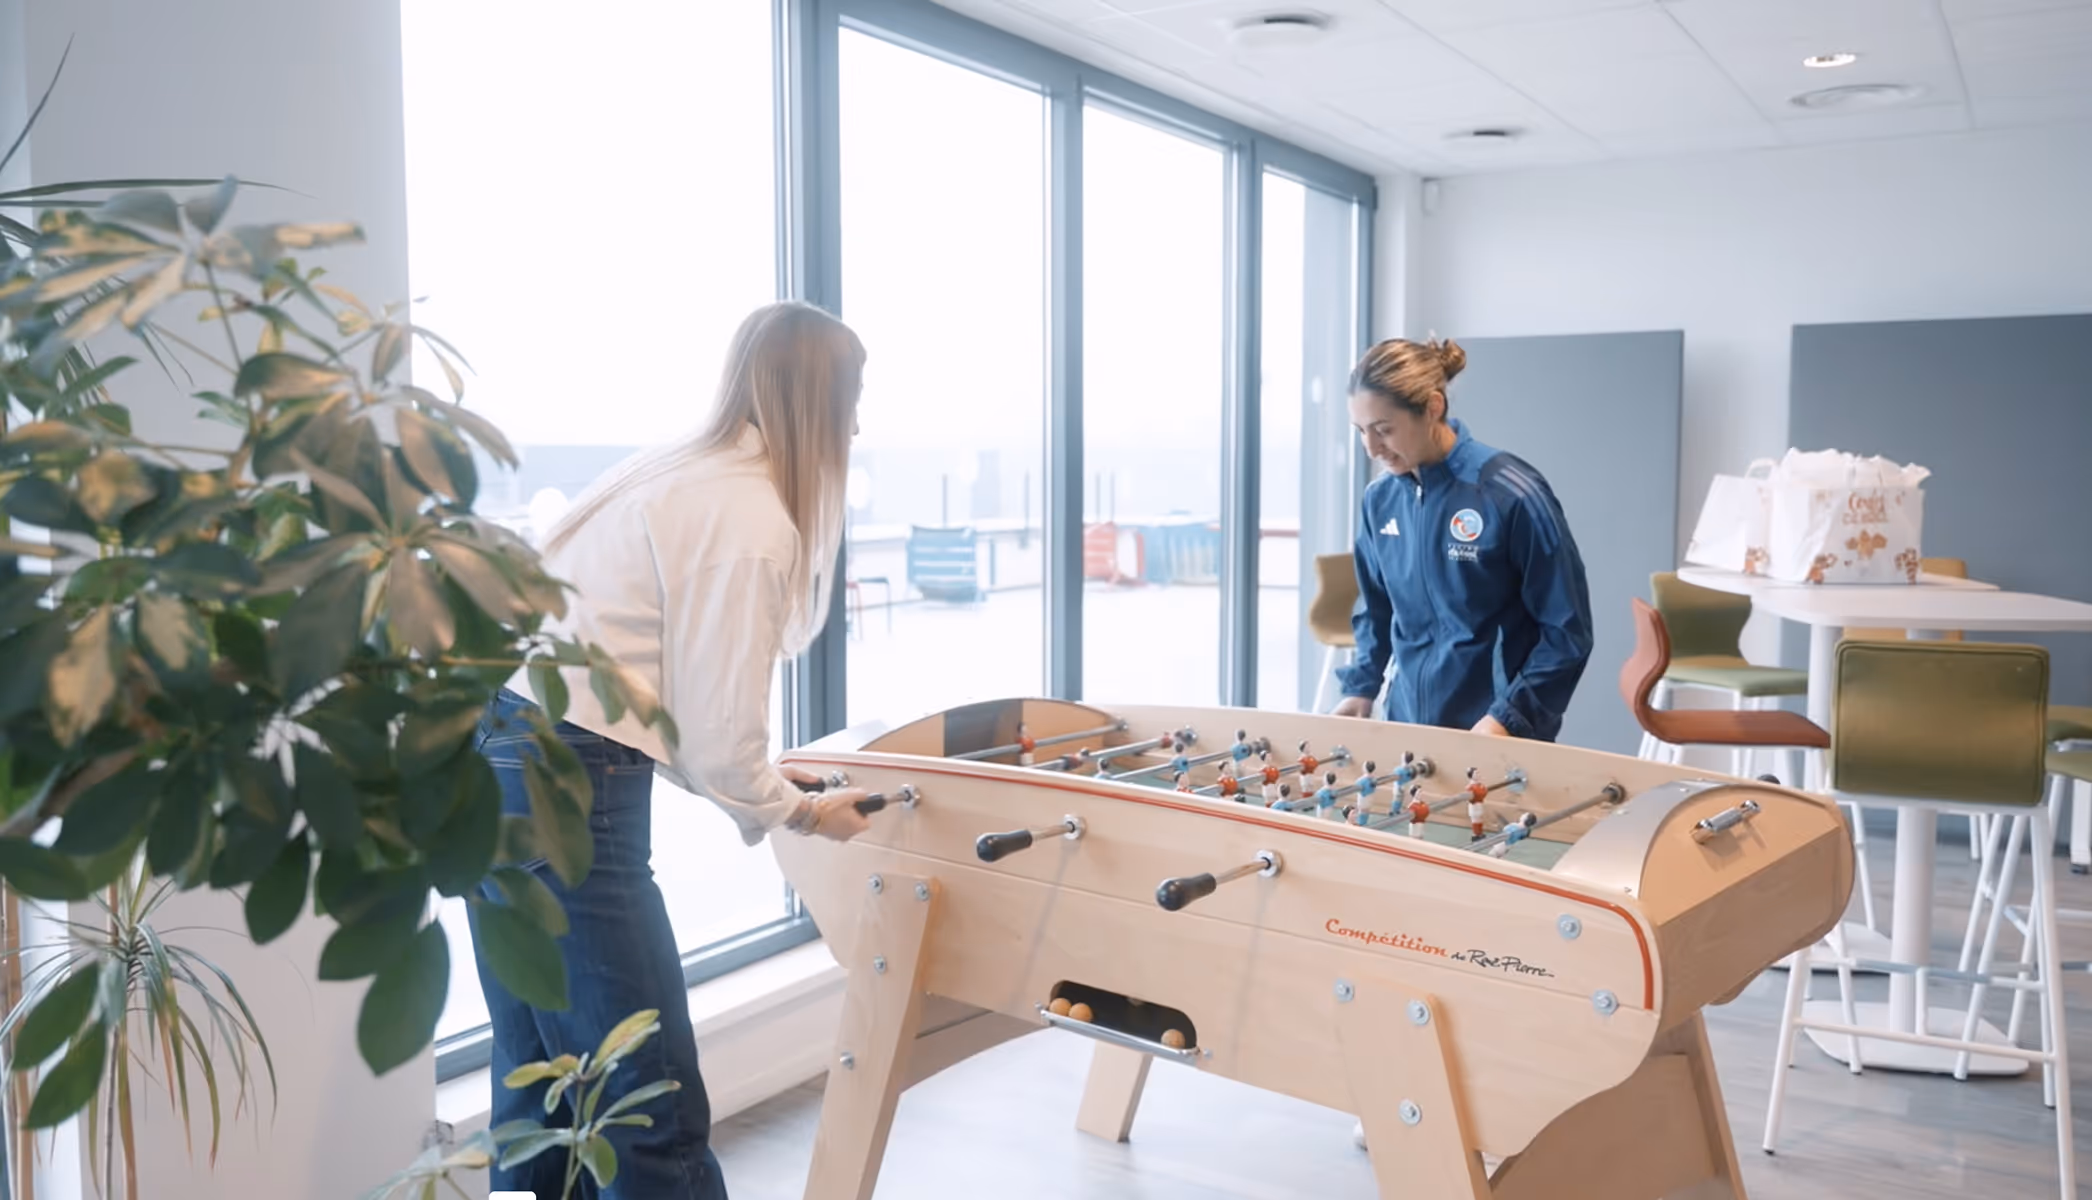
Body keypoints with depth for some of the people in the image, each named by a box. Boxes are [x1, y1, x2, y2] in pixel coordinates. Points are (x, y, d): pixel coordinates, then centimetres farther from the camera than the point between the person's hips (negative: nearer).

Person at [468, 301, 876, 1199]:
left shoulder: (681, 475, 14)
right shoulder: (751, 519, -14)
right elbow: (716, 737, -11)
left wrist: (759, 776, 22)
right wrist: (798, 812, 7)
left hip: (492, 760, 10)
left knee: (539, 1095, 19)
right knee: (655, 1122, 0)